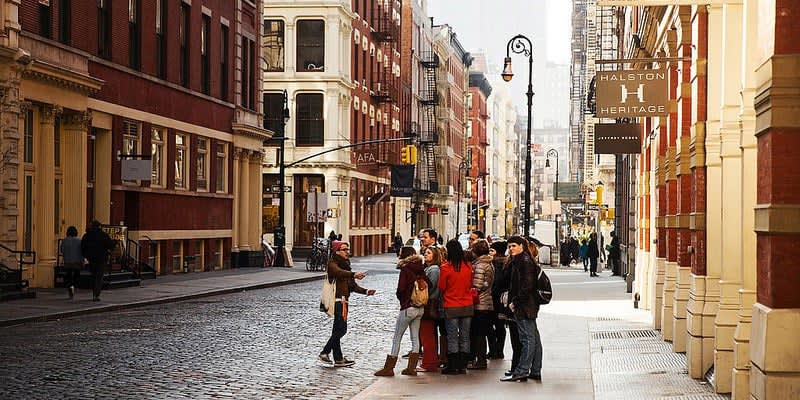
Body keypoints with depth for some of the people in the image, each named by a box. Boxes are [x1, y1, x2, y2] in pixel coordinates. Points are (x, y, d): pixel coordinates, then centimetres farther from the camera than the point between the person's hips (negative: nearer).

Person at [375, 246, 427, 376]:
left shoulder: (405, 269, -13)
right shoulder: (421, 270, 5)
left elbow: (401, 289, -17)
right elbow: (428, 285, 4)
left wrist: (401, 298, 3)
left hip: (408, 307, -7)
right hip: (420, 308, 7)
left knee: (396, 339, 0)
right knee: (415, 338, 11)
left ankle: (388, 368, 3)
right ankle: (412, 367, 12)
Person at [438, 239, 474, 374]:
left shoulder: (445, 268, -14)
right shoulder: (468, 267, -3)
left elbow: (441, 287, -4)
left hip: (451, 307, -4)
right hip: (467, 306, 4)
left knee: (452, 338, 4)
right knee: (465, 337, 10)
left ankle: (452, 366, 6)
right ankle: (463, 366, 14)